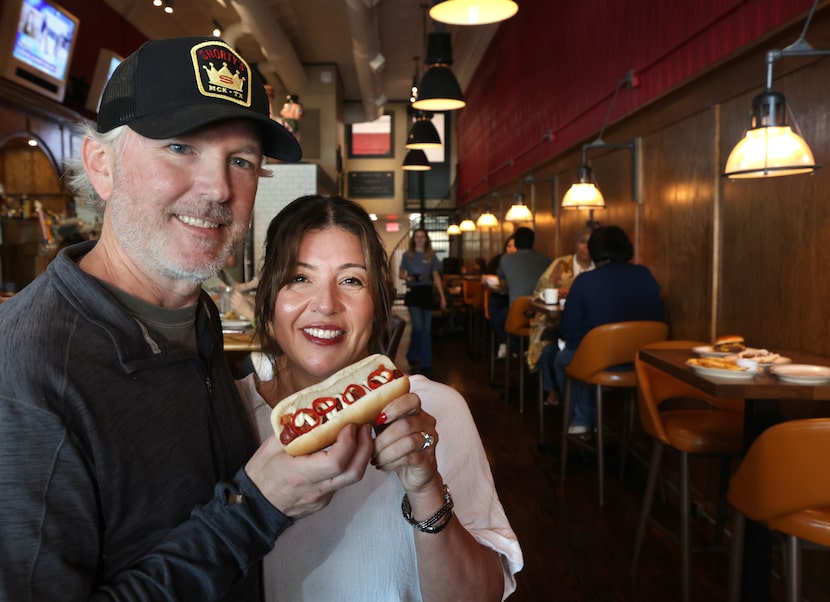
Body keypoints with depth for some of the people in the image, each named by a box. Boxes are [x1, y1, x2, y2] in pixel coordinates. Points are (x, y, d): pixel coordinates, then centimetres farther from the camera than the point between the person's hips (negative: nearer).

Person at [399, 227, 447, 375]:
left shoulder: (431, 256, 7)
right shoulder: (407, 255, 4)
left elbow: (436, 277, 7)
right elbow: (401, 274, 7)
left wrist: (442, 296, 0)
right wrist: (409, 278, -16)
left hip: (426, 292, 2)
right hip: (413, 292, -2)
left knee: (426, 329, 2)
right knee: (418, 327, -10)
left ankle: (425, 363, 9)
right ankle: (412, 357, 12)